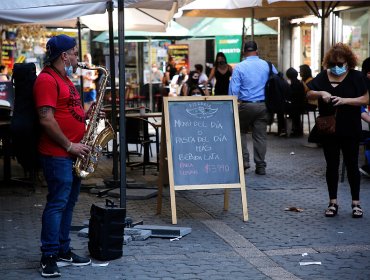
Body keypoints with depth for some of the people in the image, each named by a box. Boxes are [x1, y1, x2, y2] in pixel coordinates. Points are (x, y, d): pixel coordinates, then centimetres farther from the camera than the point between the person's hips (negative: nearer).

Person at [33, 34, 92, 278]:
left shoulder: (64, 79, 17)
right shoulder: (47, 80, -14)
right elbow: (46, 120, -21)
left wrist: (87, 112, 9)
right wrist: (69, 145, -18)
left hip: (72, 152, 10)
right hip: (57, 154, -10)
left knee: (68, 202, 13)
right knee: (57, 202, -8)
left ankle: (64, 250, 22)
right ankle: (49, 257, -3)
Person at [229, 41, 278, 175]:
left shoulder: (239, 67, -5)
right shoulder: (268, 66, 2)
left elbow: (233, 89, -8)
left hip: (245, 105, -2)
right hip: (263, 105, 2)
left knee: (241, 132, 15)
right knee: (260, 135, 7)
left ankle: (244, 160, 3)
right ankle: (260, 166, 9)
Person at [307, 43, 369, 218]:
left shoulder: (355, 77, -4)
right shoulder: (323, 76, 4)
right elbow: (309, 94, 5)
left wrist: (345, 100, -20)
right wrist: (321, 93, -15)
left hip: (350, 131, -3)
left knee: (352, 165, 5)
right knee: (331, 166, 8)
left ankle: (355, 202, 14)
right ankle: (333, 202, 17)